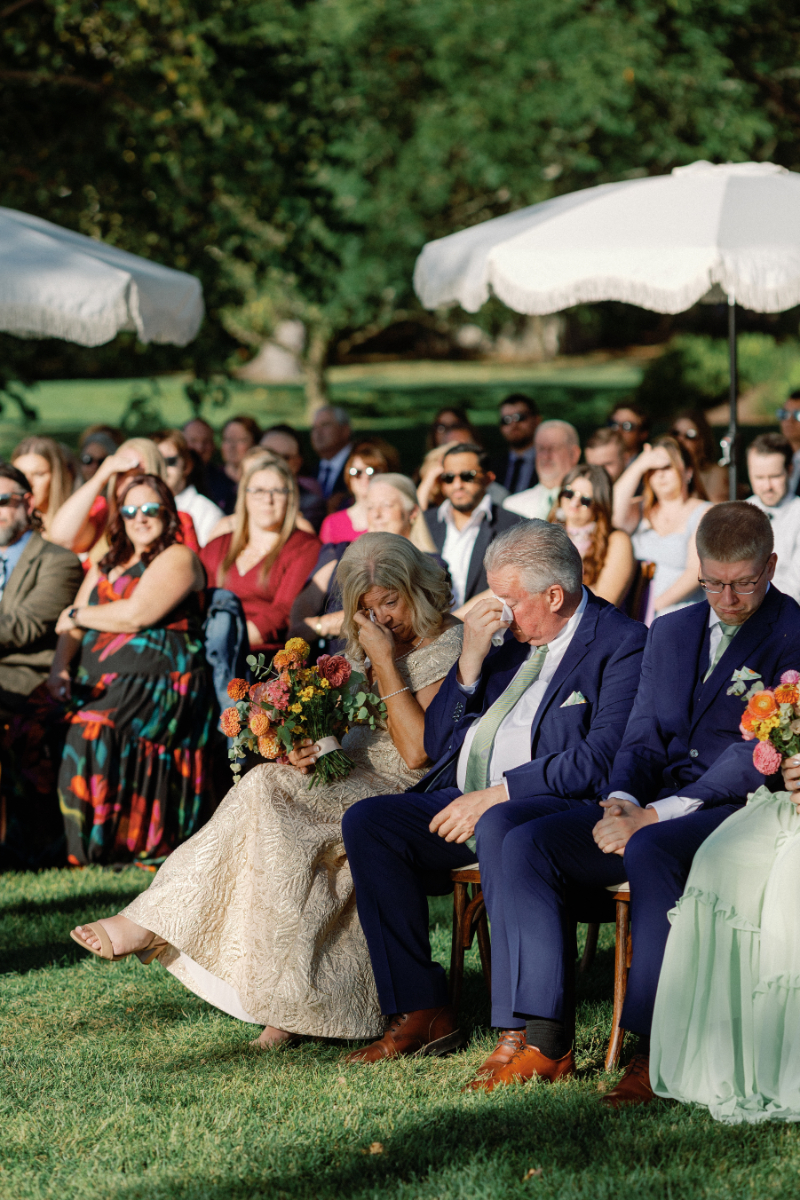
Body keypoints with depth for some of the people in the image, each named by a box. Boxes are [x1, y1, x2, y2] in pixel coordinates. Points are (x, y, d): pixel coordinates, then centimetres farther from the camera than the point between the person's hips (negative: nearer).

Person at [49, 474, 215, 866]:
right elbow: (71, 628, 15)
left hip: (158, 683, -7)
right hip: (99, 685, 7)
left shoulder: (178, 558, 1)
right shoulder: (106, 566, 23)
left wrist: (78, 616, 3)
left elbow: (137, 614, -12)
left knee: (94, 728, -30)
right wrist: (60, 667, -5)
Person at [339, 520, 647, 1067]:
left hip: (552, 801, -8)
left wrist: (495, 795, -20)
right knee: (367, 821, -12)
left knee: (500, 828, -39)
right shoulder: (511, 640, 18)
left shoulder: (621, 643, -5)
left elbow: (602, 761, -18)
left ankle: (523, 1029, -34)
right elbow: (437, 745, 18)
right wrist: (471, 661, 2)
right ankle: (422, 1015, -12)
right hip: (467, 802, 8)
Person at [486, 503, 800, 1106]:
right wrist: (621, 801, -7)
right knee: (526, 845, -14)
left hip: (743, 809, -7)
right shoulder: (671, 633, 18)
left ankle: (657, 1051, -33)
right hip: (656, 810, 7)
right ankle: (548, 1043, -16)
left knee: (651, 850, -38)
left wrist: (655, 815, -20)